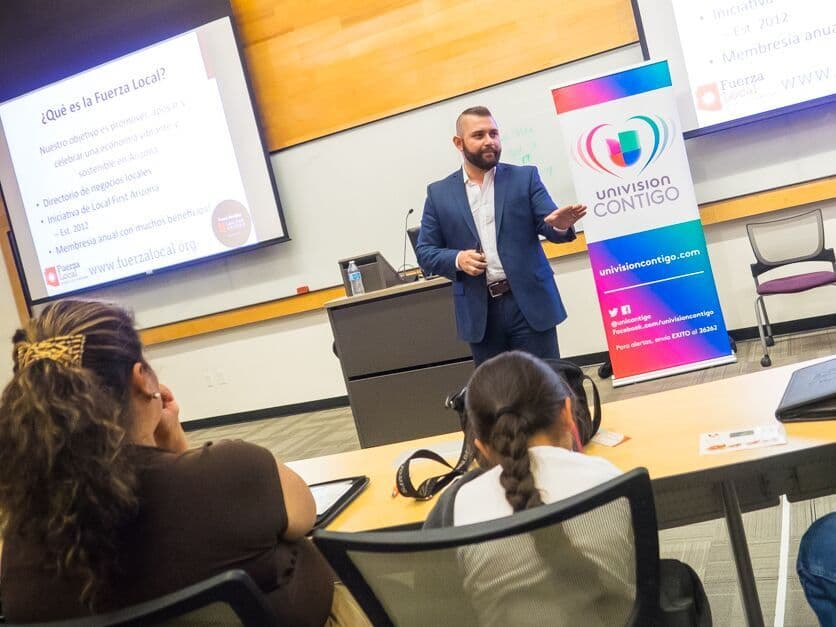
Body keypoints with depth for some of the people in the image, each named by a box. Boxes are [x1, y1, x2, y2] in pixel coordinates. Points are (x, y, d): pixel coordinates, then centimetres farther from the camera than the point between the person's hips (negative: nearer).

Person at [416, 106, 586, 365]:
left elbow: (549, 225, -2)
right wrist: (457, 259, -13)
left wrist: (560, 225, -26)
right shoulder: (439, 193, 6)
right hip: (479, 311, 1)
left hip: (529, 302, -1)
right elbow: (424, 252, 7)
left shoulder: (525, 177, 4)